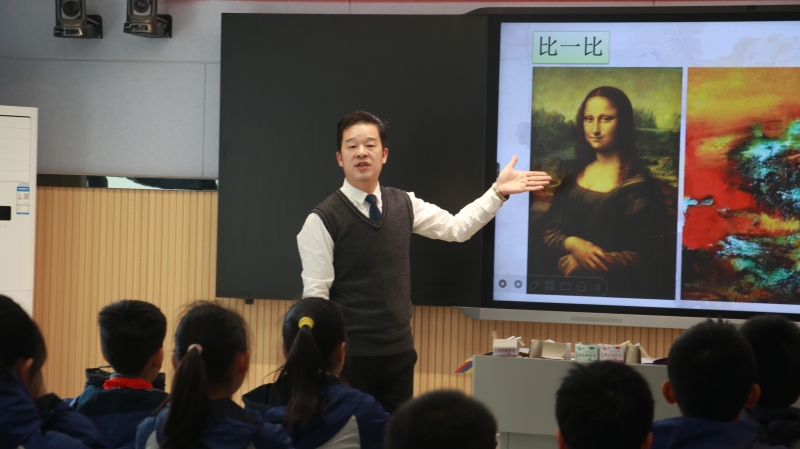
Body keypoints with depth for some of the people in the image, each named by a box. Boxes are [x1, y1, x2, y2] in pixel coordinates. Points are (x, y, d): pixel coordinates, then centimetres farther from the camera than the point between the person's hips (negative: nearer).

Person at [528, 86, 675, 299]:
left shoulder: (640, 184, -5)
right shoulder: (573, 175, 11)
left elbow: (652, 255, -9)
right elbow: (547, 230, 9)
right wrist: (572, 244, -14)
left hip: (614, 286, -5)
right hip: (563, 277, 5)